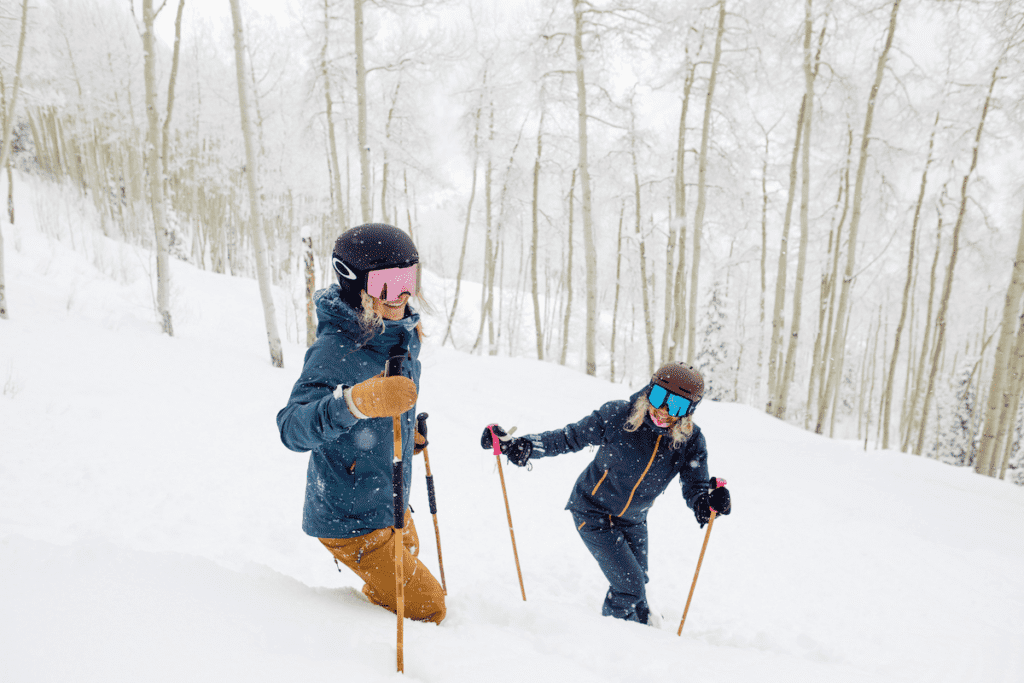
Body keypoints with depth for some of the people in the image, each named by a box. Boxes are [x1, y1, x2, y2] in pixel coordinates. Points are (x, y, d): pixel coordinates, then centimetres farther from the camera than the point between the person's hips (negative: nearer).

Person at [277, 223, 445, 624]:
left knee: (400, 585, 27)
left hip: (392, 505, 8)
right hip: (351, 522, -8)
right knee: (426, 610, 2)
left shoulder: (404, 335, -4)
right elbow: (293, 428, -40)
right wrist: (355, 402, -56)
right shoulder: (334, 351, -27)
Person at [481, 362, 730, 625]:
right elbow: (569, 438, -17)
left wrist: (709, 501, -43)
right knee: (630, 585, -11)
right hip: (594, 514, -4)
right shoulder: (616, 416, -26)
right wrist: (519, 446, -28)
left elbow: (695, 487, -18)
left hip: (633, 521, 5)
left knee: (637, 584, 21)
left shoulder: (691, 441, -16)